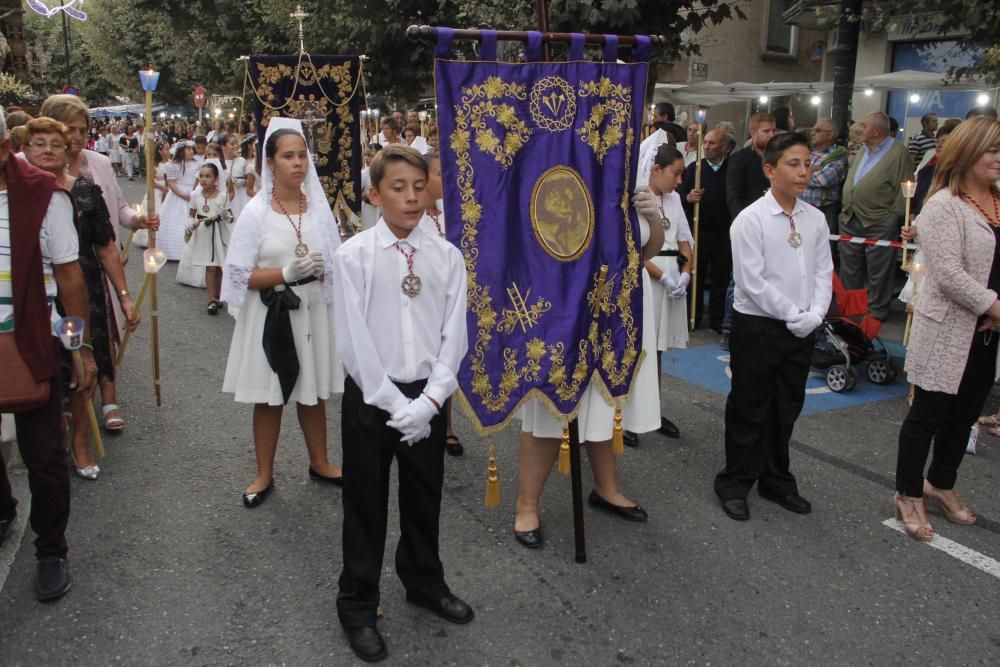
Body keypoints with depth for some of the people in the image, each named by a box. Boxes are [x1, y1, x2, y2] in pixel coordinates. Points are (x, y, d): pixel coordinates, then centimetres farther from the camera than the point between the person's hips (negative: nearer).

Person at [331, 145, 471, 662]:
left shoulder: (446, 256, -2)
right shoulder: (354, 255, -9)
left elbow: (454, 335, -3)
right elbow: (353, 341, -12)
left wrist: (428, 401, -13)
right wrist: (394, 404, -15)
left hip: (428, 396, 3)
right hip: (370, 396, -2)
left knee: (424, 498, 19)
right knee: (365, 504, 10)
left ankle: (424, 581, 43)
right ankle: (357, 603, 29)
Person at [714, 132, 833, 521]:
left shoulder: (815, 219, 4)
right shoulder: (750, 219, -13)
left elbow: (824, 272, 6)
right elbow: (753, 283, -17)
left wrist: (814, 315, -8)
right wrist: (795, 315, -14)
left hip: (802, 330, 6)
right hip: (757, 327, -5)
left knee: (787, 409, 16)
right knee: (749, 409, 5)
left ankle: (777, 481, 32)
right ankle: (735, 484, 21)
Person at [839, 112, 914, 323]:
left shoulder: (899, 153, -8)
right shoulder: (864, 151, 15)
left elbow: (904, 188, -11)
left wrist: (894, 216, -13)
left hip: (879, 224, -8)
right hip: (851, 220, 8)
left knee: (877, 273, 2)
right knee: (849, 269, 15)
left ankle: (876, 311, 12)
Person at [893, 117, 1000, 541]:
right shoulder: (944, 206, -13)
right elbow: (948, 274, -20)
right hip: (948, 330, -7)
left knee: (965, 415, 17)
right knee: (928, 415, 3)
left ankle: (941, 485, 35)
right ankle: (908, 496, 19)